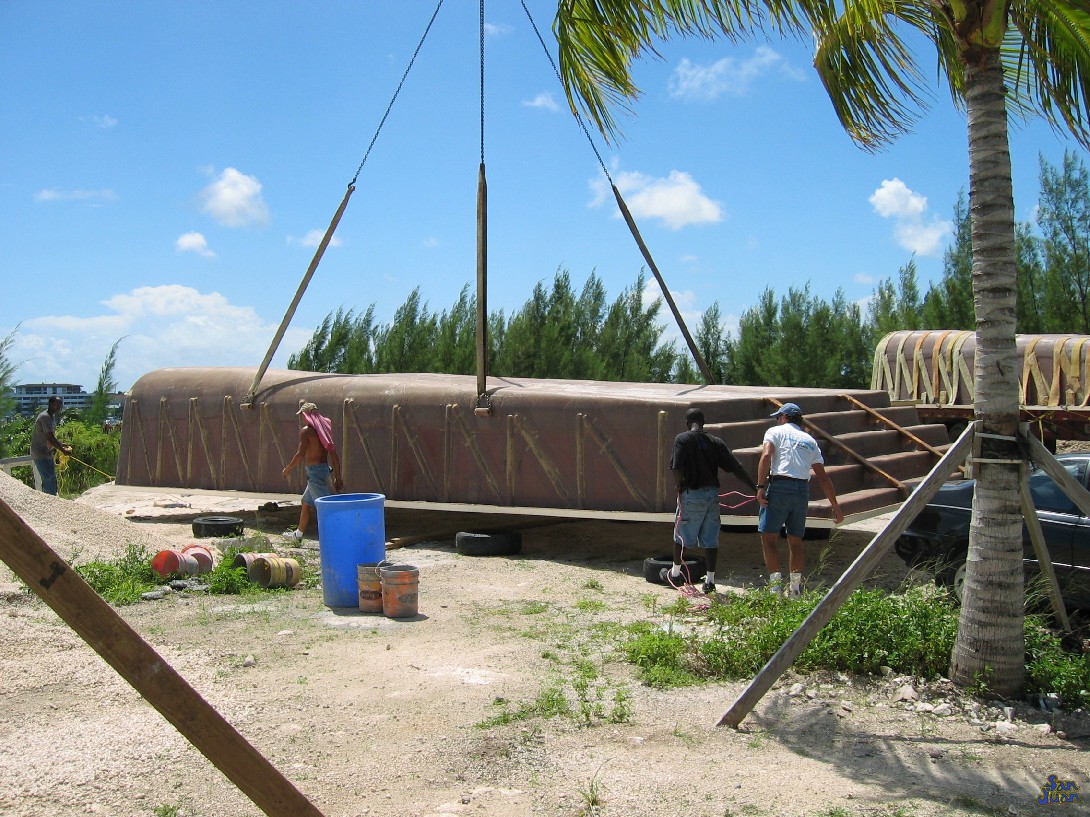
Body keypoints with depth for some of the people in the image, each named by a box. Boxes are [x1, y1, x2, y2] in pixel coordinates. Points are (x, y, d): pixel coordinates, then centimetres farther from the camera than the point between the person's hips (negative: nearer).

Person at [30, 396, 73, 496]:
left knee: (48, 480, 17)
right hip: (40, 454, -11)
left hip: (46, 453, 11)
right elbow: (50, 438, -24)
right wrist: (63, 450, -18)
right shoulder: (45, 417, -20)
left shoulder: (51, 416, 12)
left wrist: (61, 444, 10)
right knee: (50, 480, -11)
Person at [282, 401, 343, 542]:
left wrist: (288, 468, -2)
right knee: (306, 502, 23)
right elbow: (333, 453, 9)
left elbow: (300, 454, -18)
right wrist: (338, 477, 11)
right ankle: (298, 534, 38)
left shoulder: (306, 430, -11)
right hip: (325, 468, 9)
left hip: (314, 471, -9)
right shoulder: (324, 428, 12)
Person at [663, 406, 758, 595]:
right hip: (713, 494, 4)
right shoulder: (716, 442, 6)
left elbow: (676, 468, -14)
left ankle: (674, 574, 27)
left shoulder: (682, 439, -6)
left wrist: (679, 487, 3)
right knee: (711, 539, 9)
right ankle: (710, 580, 11)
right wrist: (755, 487, 5)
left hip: (691, 494, -3)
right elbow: (736, 468, 2)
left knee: (681, 536, 13)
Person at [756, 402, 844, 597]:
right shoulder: (810, 440, 21)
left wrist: (761, 486, -15)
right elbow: (823, 477, 17)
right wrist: (835, 507, 18)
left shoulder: (775, 431, 9)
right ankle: (796, 587, 16)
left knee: (768, 537, -2)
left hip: (779, 486, -5)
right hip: (803, 489, 5)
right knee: (795, 541, 15)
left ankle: (775, 584, -12)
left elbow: (766, 456, -11)